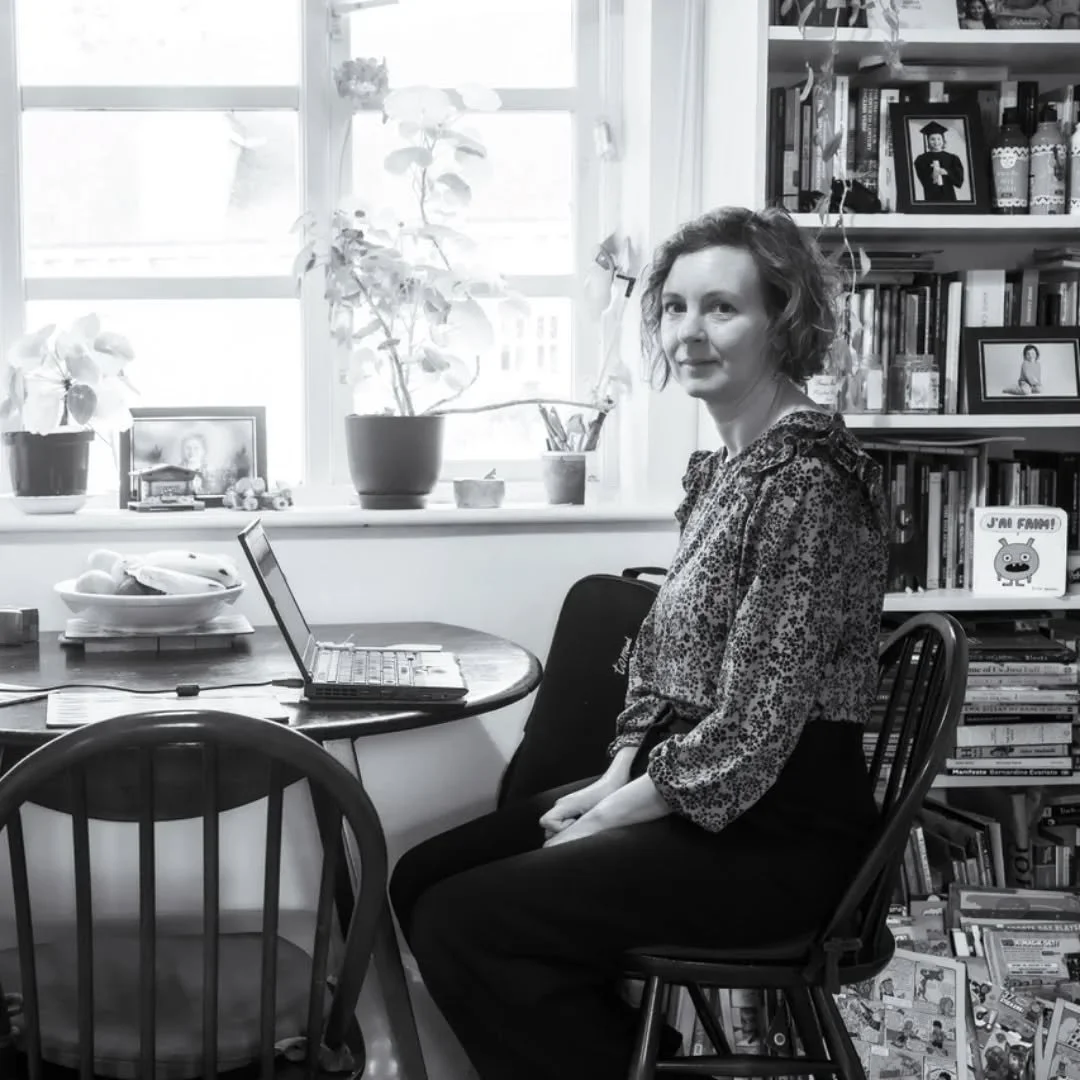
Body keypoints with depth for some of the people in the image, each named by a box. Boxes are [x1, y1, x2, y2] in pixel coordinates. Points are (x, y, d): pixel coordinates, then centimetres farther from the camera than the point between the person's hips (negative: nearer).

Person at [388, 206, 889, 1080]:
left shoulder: (806, 481, -19)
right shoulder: (725, 466, 10)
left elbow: (751, 735, -21)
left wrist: (604, 822, -13)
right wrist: (616, 777, 2)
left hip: (778, 830, -9)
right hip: (681, 786, 9)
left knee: (463, 922, -17)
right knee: (423, 878, 4)